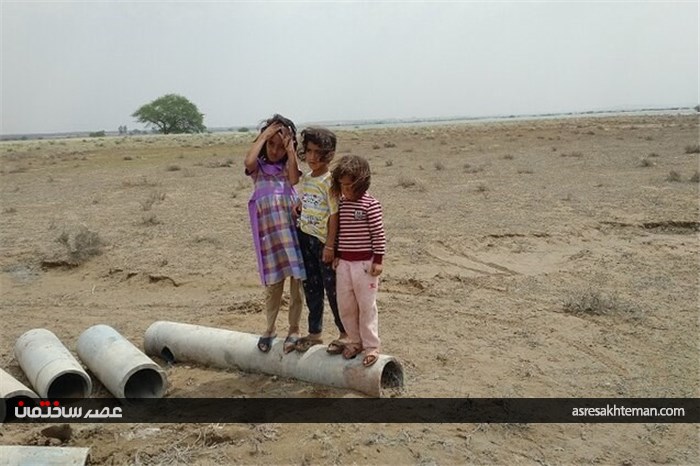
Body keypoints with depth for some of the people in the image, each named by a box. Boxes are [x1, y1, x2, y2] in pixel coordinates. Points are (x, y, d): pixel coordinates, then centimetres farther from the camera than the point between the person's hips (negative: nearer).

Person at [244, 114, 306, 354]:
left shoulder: (288, 165, 9)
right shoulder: (258, 167, 7)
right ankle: (270, 329, 25)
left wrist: (290, 147, -8)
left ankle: (294, 329, 16)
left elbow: (294, 178, -13)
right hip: (269, 231, 0)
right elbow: (248, 161, -17)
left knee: (297, 282, 3)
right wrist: (264, 134, -8)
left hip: (292, 228, 0)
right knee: (273, 284, 8)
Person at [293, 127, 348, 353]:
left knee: (332, 288, 2)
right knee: (311, 288, 14)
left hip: (323, 241, -7)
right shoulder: (305, 179, 7)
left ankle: (345, 333, 18)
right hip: (306, 238, 7)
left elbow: (334, 214, -17)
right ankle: (314, 333, 27)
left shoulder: (329, 181, -15)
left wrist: (330, 245, -18)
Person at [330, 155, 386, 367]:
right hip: (343, 262, 6)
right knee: (345, 305, 11)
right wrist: (336, 255, 12)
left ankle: (371, 346, 14)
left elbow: (378, 234, -10)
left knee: (367, 305, 2)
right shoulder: (341, 204, 7)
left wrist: (378, 260, -10)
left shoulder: (370, 205, -11)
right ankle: (355, 341, 27)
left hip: (365, 262, -6)